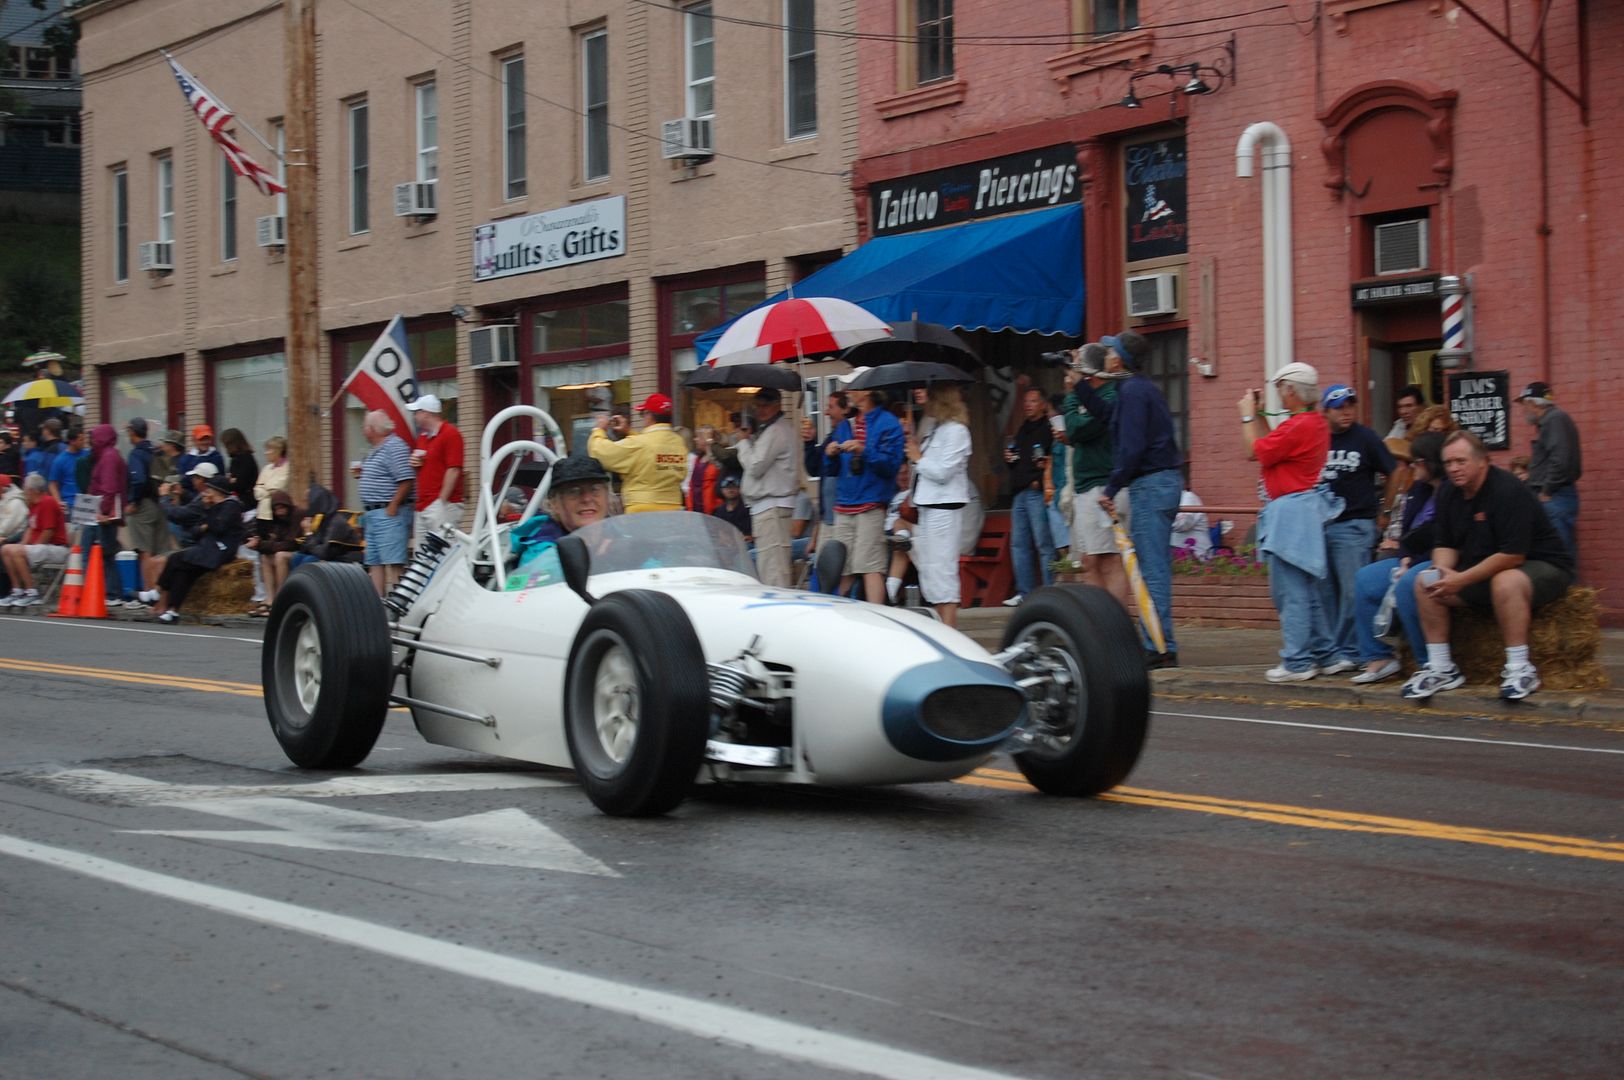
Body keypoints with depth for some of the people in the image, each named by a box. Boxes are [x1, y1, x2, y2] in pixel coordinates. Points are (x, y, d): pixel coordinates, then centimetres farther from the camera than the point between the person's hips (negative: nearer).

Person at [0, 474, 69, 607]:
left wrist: (25, 548, -11)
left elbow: (48, 532, -20)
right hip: (40, 547, 10)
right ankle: (17, 591, 2)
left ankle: (32, 594, -21)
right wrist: (22, 545, 2)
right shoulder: (33, 505, 14)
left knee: (16, 552, -25)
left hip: (57, 549, -10)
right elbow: (31, 529, 19)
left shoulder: (47, 503, -15)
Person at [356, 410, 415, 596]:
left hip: (389, 513, -11)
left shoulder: (395, 446, -14)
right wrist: (363, 472, 15)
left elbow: (406, 479, -22)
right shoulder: (377, 449, 19)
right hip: (373, 514, 11)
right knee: (374, 562, 11)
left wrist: (393, 506, -21)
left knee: (392, 562, -13)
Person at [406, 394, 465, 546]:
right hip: (422, 507, 9)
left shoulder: (450, 434, -9)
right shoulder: (422, 436, 19)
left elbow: (453, 470, -15)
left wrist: (442, 501, -17)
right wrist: (413, 462, 7)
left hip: (442, 505, -9)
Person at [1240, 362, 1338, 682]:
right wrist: (1258, 415, 22)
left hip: (1290, 510, -10)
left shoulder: (1298, 426, -18)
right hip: (1304, 509, 10)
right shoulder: (1316, 423, 14)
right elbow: (1270, 447, 21)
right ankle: (1321, 652, 23)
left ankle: (1297, 662, -6)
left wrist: (1248, 415, 3)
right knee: (1306, 589, 17)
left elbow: (1255, 451, -10)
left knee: (1289, 589, -7)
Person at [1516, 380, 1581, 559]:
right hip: (1553, 499, 10)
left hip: (1555, 499, -10)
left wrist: (1546, 492, -14)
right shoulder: (1549, 421, 20)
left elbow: (1560, 460, -21)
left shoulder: (1555, 420, -11)